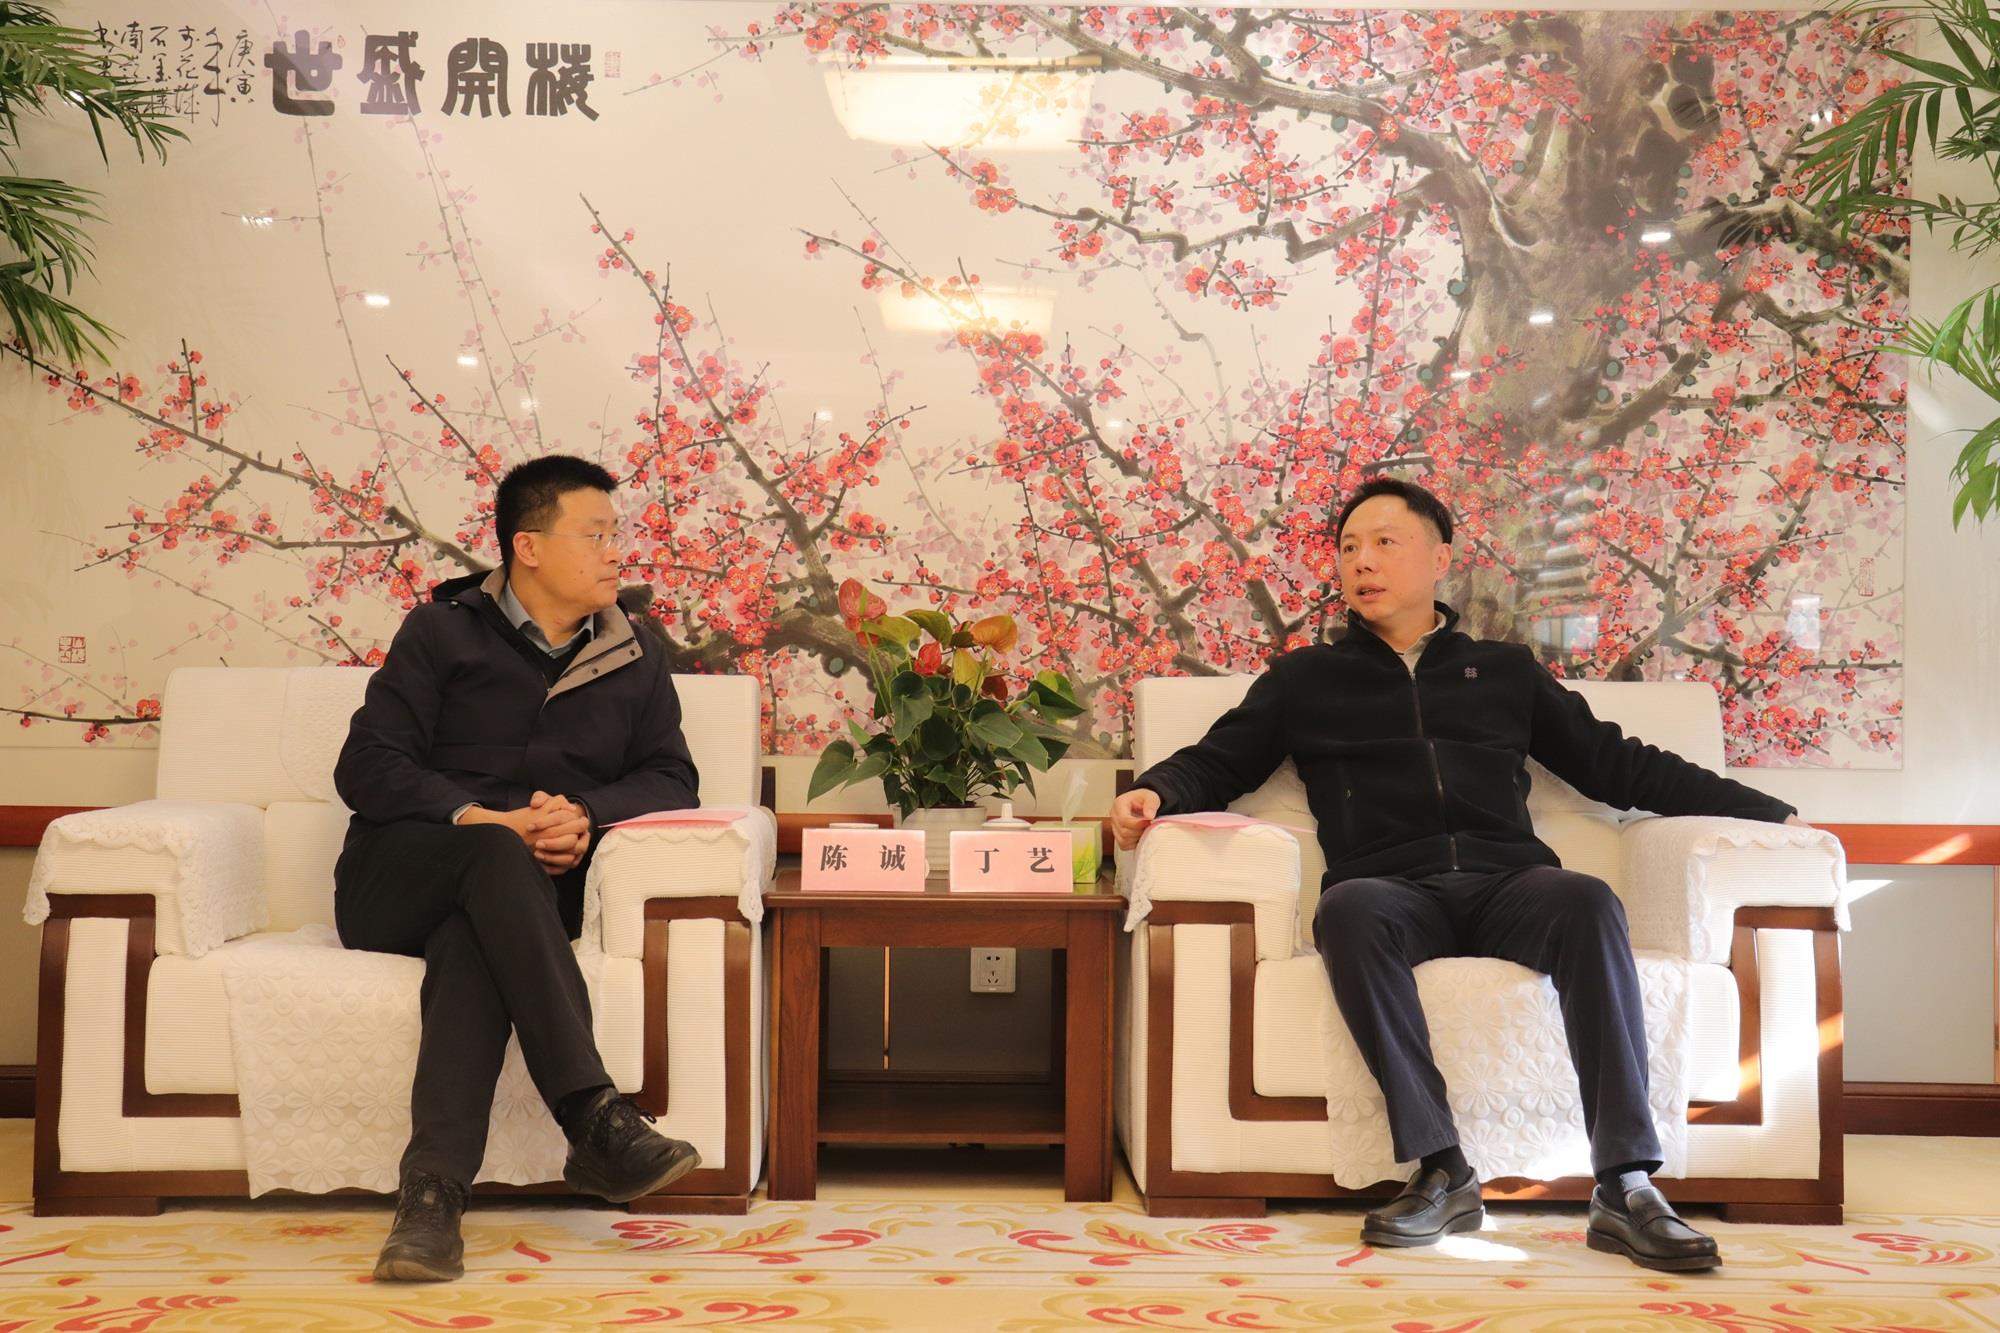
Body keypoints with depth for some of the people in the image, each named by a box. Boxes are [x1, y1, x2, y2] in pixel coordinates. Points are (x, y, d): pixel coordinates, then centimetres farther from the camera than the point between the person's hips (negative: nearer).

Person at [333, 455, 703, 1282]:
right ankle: (596, 1120, -46)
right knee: (499, 855, -36)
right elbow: (366, 767, -3)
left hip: (523, 890, 2)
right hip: (397, 882, -1)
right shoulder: (443, 631, 7)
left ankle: (434, 1191, -43)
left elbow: (671, 780, 6)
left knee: (472, 941, -35)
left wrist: (585, 812, -16)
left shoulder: (635, 657, 15)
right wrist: (481, 820, -20)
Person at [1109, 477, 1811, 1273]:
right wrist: (1155, 792, -4)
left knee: (1586, 901, -33)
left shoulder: (1505, 672, 25)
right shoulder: (1305, 679, 23)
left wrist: (1764, 811, 18)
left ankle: (1626, 1187, -36)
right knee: (1348, 910, -36)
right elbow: (1214, 763, 19)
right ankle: (1440, 1171, -34)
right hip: (1395, 892, -1)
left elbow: (1621, 765, 25)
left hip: (1508, 885, 1)